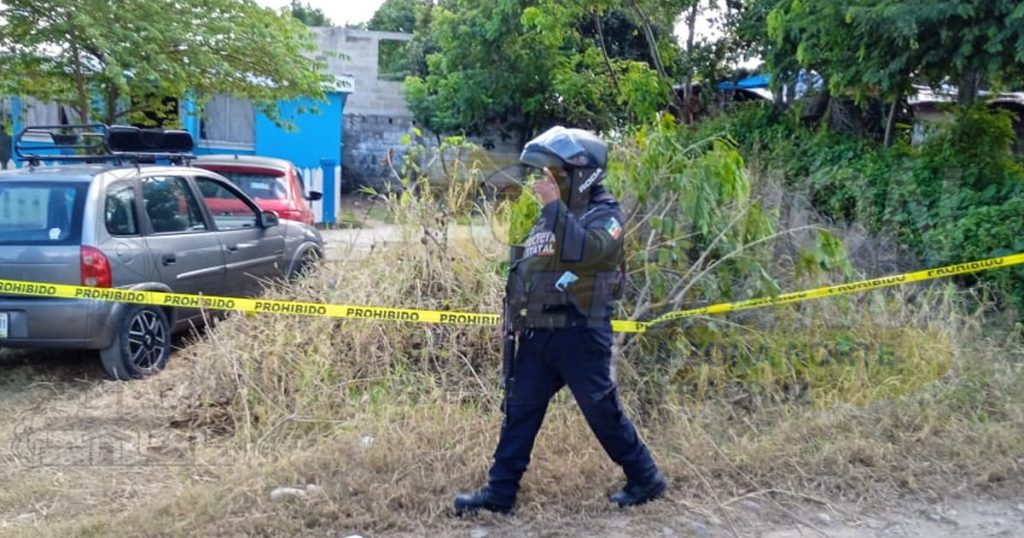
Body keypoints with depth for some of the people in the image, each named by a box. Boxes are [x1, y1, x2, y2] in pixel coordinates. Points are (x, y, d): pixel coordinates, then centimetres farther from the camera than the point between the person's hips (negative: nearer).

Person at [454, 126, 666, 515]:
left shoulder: (604, 214, -8)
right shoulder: (551, 215, 15)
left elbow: (587, 250, -29)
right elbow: (527, 270, 23)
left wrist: (555, 206, -26)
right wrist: (515, 313, 16)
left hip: (579, 334, -7)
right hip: (538, 333, 7)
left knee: (603, 411, 2)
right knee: (519, 410, 8)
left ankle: (645, 479, 21)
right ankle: (500, 492, 16)